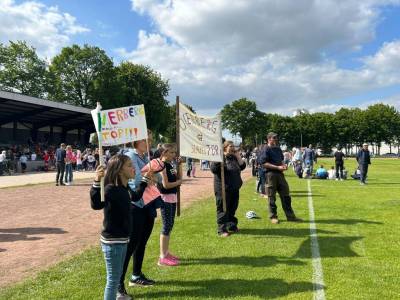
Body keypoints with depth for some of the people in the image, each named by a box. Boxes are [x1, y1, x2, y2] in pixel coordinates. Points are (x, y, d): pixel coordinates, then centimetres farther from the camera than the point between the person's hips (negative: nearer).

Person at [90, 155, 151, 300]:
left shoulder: (124, 188, 4)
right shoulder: (110, 189, -23)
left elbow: (135, 196, 25)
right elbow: (96, 204, -41)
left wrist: (146, 178, 29)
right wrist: (97, 182, -53)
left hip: (122, 240, 9)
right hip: (112, 241, -9)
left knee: (117, 276, 25)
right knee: (113, 279, 3)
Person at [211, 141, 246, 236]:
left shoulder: (234, 157, 13)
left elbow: (242, 167, 9)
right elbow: (213, 169, -20)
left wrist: (238, 156, -1)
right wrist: (222, 158, -25)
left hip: (234, 188, 7)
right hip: (223, 188, -7)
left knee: (233, 208, 16)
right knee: (223, 209, -1)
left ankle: (232, 226, 29)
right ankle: (222, 229, 5)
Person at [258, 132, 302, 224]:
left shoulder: (278, 149, 15)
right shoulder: (266, 150, -8)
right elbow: (264, 163, -16)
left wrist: (283, 165, 2)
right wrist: (277, 167, -19)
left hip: (280, 174, 7)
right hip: (271, 174, -7)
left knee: (286, 196, 8)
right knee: (272, 197, 3)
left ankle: (290, 216, 16)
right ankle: (273, 217, 14)